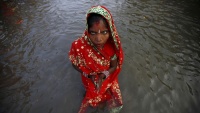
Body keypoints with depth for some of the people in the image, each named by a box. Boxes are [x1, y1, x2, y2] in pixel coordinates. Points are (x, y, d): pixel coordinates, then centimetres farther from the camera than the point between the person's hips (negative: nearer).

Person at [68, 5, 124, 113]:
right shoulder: (78, 46, -36)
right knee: (92, 94, 27)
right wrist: (89, 75, -28)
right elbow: (75, 65, -15)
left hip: (107, 79, 2)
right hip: (90, 80, -2)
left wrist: (104, 75, -31)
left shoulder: (112, 46, -30)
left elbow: (114, 66, -13)